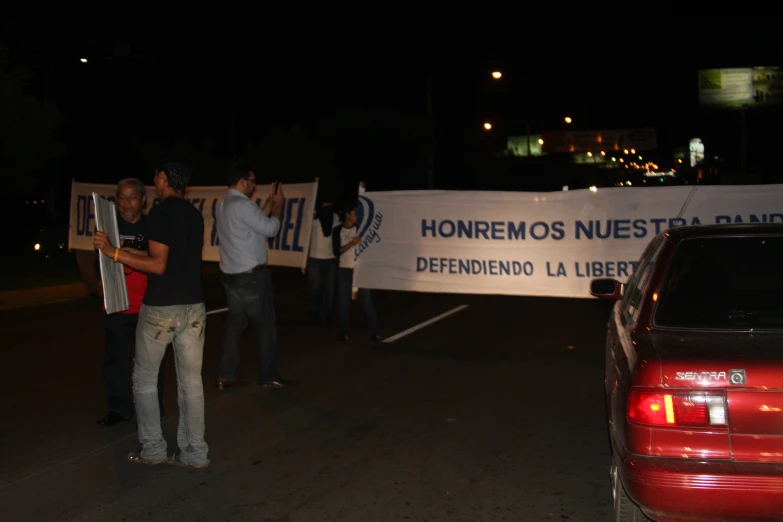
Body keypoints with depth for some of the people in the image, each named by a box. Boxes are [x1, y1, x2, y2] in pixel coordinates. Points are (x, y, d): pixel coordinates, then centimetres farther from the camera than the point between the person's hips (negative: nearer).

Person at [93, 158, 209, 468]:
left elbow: (158, 265, -17)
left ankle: (153, 450, 14)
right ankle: (195, 452, 11)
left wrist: (114, 253, -15)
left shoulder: (160, 214, -12)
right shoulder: (195, 215, 11)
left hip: (161, 308, -6)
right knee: (191, 381, 8)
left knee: (144, 379, 10)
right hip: (193, 306, 6)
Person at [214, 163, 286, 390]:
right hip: (251, 276, -9)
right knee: (265, 325, 4)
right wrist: (279, 202, -1)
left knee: (235, 323, 12)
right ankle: (268, 377, 13)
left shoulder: (223, 205, 11)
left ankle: (225, 377, 12)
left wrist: (270, 201, 16)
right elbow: (270, 229, -14)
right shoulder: (243, 204, -19)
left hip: (231, 275, 9)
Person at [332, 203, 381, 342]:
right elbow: (337, 252, -6)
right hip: (344, 270, 1)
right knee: (343, 302, 5)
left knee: (366, 301, -2)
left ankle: (375, 333, 3)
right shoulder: (338, 230, 2)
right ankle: (343, 333, 15)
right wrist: (351, 243, -16)